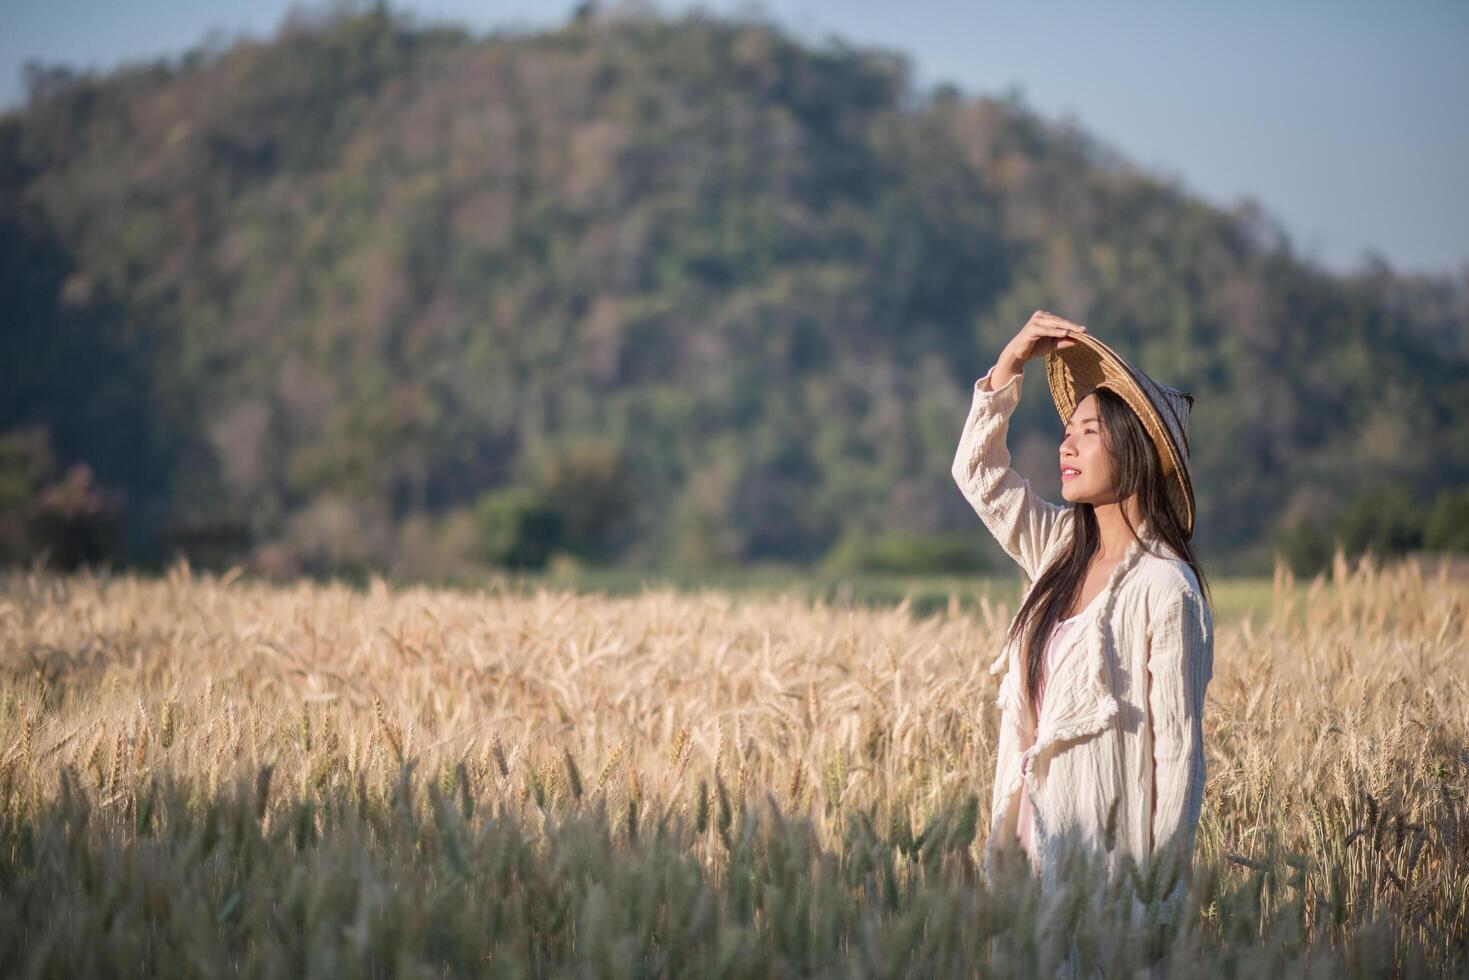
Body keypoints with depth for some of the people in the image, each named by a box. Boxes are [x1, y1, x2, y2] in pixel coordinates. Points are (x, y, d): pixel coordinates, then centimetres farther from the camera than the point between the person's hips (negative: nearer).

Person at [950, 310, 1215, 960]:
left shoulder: (1164, 588, -13)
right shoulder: (1062, 553, 9)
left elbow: (1178, 751, -13)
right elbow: (978, 472, 19)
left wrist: (1161, 896, -15)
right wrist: (1011, 361, 7)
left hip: (1109, 869, -7)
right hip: (1037, 846, 7)